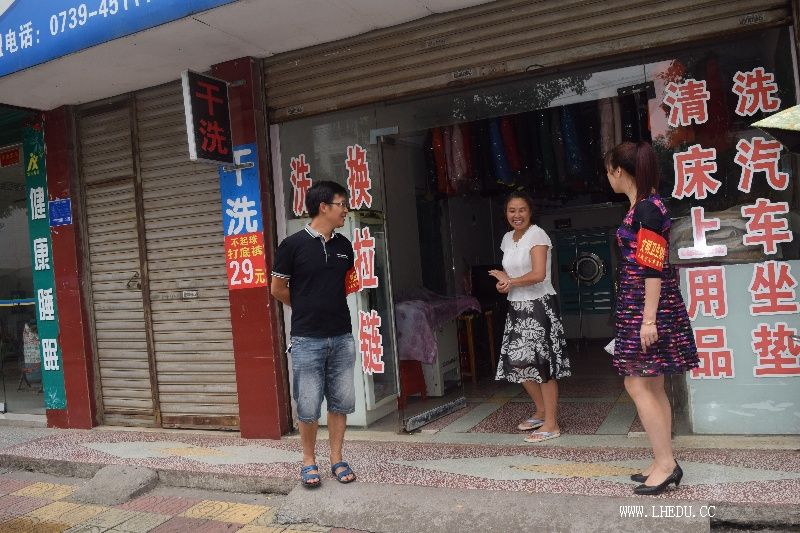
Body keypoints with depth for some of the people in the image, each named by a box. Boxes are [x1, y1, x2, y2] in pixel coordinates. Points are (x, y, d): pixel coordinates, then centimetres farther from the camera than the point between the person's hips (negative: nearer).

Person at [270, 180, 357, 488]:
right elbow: (277, 289, 1)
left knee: (341, 402, 9)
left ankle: (336, 459, 23)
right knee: (308, 407, 3)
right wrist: (307, 308, 9)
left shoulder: (344, 245, 6)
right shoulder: (293, 244, -8)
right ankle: (309, 461, 21)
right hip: (307, 339, -4)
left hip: (342, 338, 4)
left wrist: (330, 304, 7)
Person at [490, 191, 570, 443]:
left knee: (541, 364, -5)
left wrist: (509, 281, -9)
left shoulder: (537, 235, -12)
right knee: (518, 362, 11)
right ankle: (541, 410, 30)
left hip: (539, 306, -8)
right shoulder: (508, 238, 12)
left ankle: (551, 424, 6)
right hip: (517, 308, 8)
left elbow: (538, 274, -22)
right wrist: (503, 281, 0)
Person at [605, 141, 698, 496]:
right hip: (640, 306, 10)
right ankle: (664, 462, 20)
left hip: (646, 307, -10)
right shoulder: (643, 206, 14)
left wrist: (649, 319, -20)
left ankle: (666, 463, 3)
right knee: (652, 386, 12)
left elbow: (654, 267, -19)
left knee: (637, 384, -5)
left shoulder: (647, 208, -15)